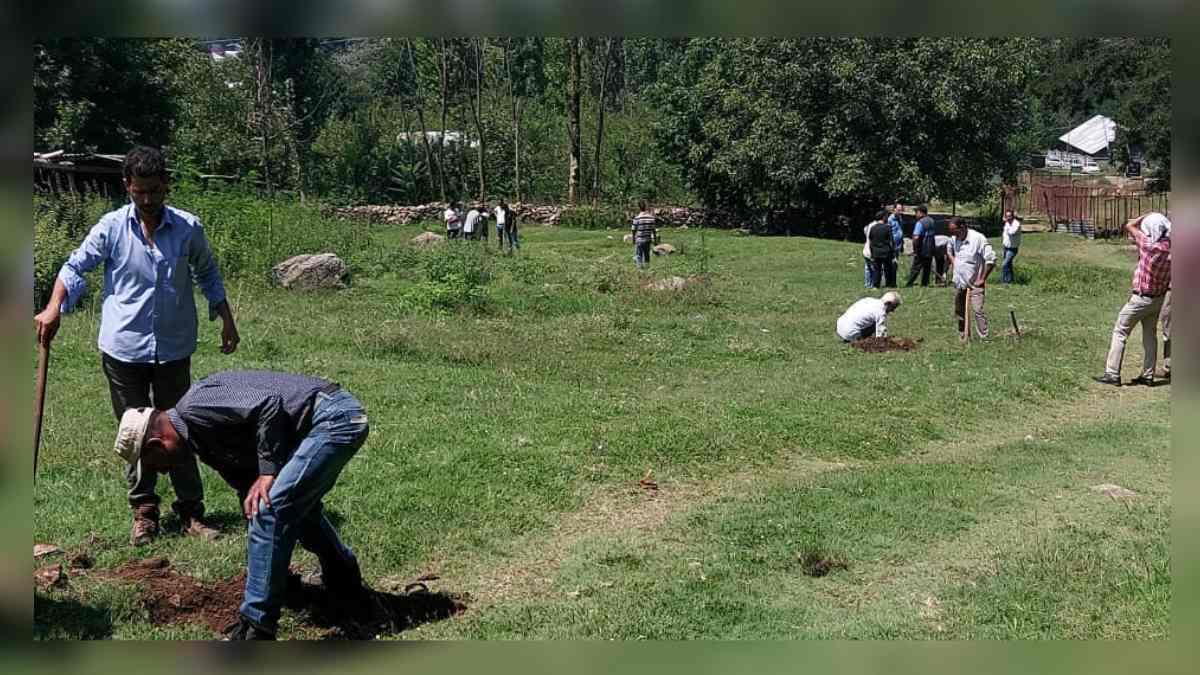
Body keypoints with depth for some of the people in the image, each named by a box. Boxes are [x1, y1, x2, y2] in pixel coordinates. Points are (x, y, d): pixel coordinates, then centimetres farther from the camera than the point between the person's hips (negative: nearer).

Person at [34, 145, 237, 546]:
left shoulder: (188, 228, -3)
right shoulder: (112, 227, -5)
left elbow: (208, 276, 11)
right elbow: (75, 267, 0)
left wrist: (227, 321, 10)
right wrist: (54, 308, -15)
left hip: (173, 349, 0)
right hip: (123, 348, 0)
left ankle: (191, 512, 15)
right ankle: (144, 512, 20)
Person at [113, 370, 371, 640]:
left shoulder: (193, 411, -13)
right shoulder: (202, 437, 18)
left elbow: (269, 404, -24)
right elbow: (245, 484, 24)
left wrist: (267, 472, -18)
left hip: (333, 416, -11)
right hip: (338, 417, 11)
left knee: (270, 509, -14)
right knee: (297, 505, 31)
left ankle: (255, 627, -7)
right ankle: (347, 584, 49)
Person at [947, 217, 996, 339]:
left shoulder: (978, 238, -18)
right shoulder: (954, 238, 2)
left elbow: (991, 260, -18)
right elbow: (949, 248, 28)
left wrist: (982, 279, -15)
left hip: (974, 283, -7)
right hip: (958, 282, 7)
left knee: (978, 310, -15)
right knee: (959, 311, 14)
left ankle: (984, 338, -14)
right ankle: (963, 335, 28)